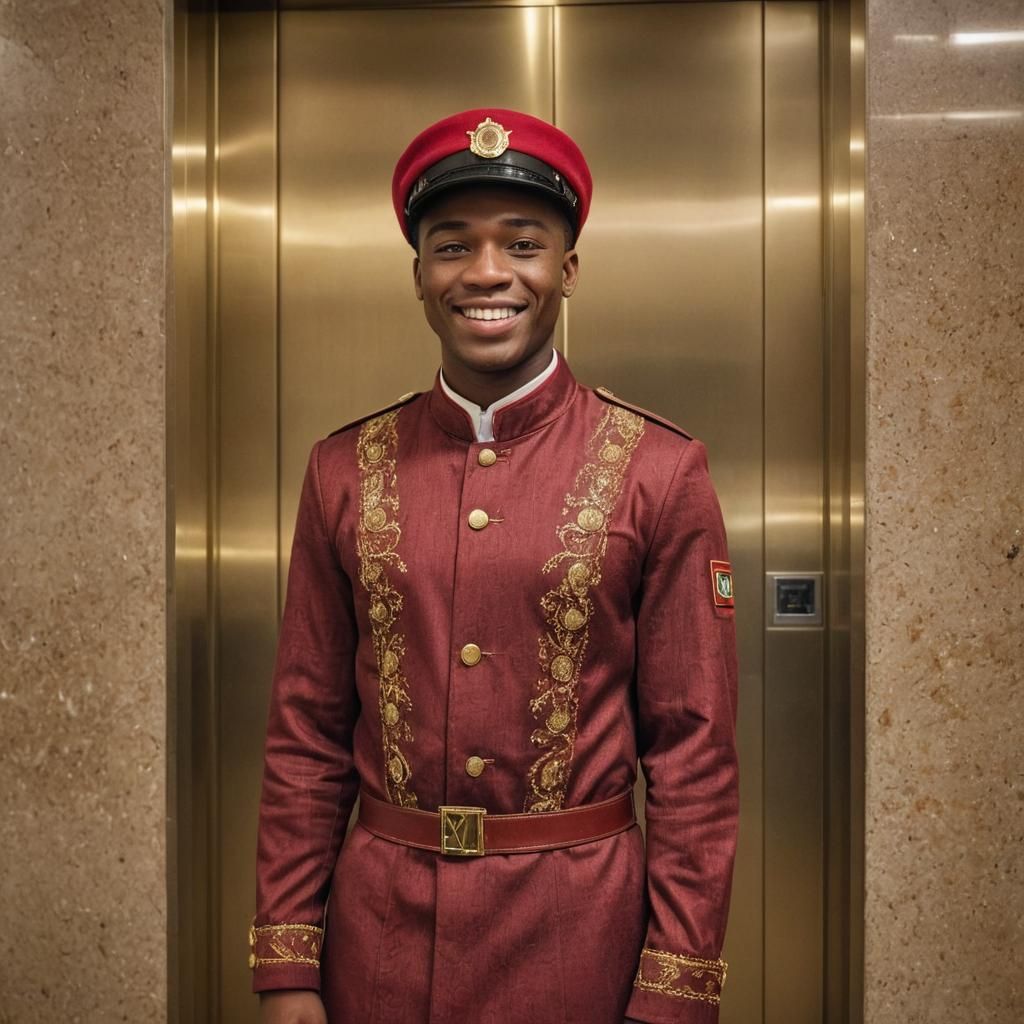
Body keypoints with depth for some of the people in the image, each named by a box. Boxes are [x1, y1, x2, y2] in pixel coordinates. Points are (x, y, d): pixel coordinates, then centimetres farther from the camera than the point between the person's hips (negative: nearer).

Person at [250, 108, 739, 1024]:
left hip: (581, 929, -1)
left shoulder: (662, 473, -8)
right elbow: (306, 736, 2)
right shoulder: (344, 471, -2)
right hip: (378, 925, 2)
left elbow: (696, 753, -6)